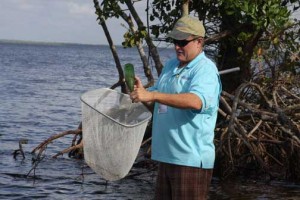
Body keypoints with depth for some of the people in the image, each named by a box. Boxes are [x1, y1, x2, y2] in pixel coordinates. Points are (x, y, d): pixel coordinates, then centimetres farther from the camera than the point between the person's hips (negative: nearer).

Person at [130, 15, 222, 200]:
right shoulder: (171, 65, 15)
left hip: (191, 159, -9)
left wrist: (152, 95, -35)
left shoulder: (205, 69, -13)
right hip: (167, 156, 9)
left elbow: (196, 101, -31)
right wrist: (142, 91, -1)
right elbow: (158, 97, 24)